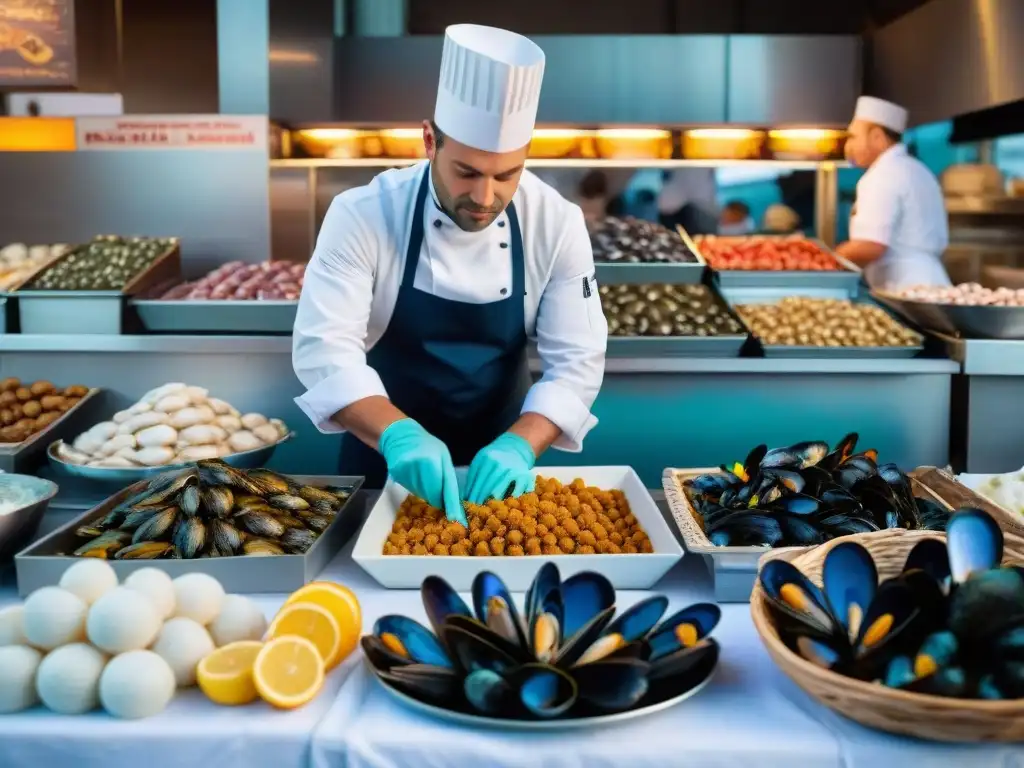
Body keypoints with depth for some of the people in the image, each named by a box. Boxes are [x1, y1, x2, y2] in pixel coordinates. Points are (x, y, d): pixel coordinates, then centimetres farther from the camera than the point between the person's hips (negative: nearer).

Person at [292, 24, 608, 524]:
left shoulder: (557, 224, -14)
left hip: (494, 462, 1)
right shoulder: (363, 215, -19)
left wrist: (519, 445, -31)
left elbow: (577, 362, -15)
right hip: (385, 458, -1)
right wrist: (397, 434, -41)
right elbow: (324, 347, -25)